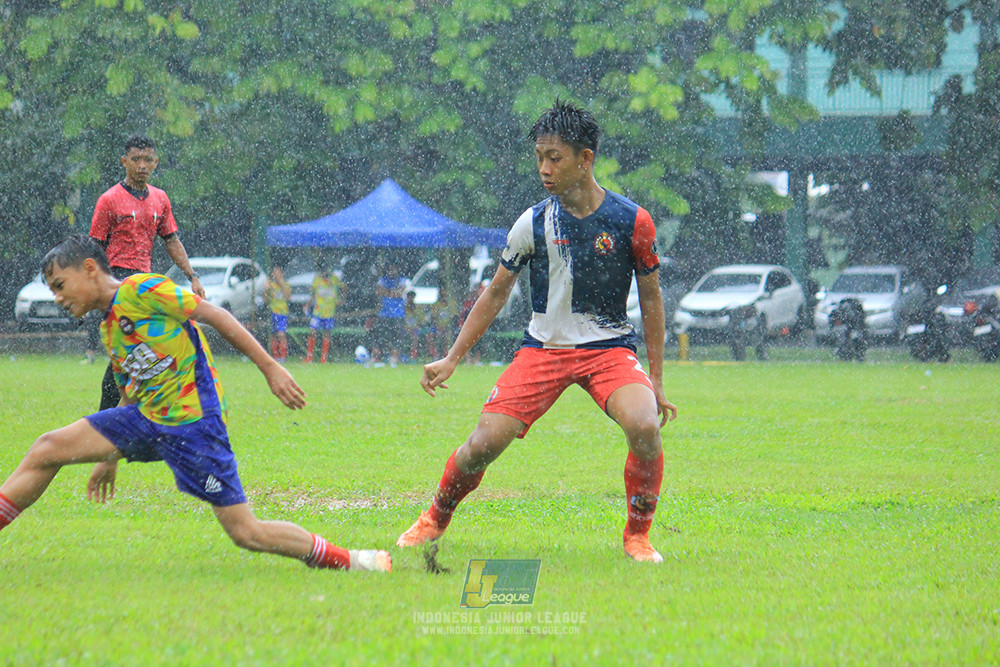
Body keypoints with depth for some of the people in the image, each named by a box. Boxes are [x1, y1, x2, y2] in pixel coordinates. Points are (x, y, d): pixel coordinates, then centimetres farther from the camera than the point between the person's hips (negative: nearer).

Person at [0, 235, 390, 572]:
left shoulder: (139, 290, -11)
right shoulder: (108, 330, 15)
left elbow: (215, 316, -12)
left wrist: (270, 368, -15)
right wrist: (111, 458, 31)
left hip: (193, 418, -8)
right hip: (146, 419, 8)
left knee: (246, 533, -12)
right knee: (46, 451, 0)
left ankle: (354, 562, -1)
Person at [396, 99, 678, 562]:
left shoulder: (632, 221, -7)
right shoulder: (533, 224, -4)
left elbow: (650, 300, 4)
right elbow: (496, 294, 9)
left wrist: (656, 380, 5)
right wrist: (452, 359, 6)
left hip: (609, 347, -1)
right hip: (543, 347, 1)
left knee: (644, 426, -30)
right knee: (483, 443, -12)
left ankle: (637, 535, -8)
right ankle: (436, 519, 17)